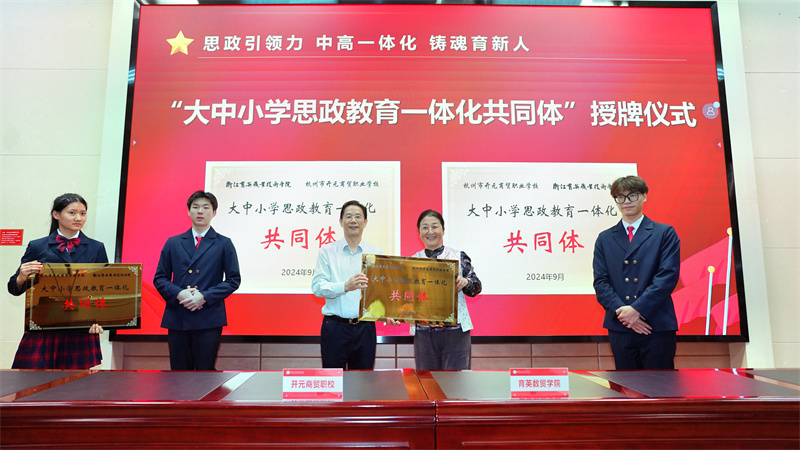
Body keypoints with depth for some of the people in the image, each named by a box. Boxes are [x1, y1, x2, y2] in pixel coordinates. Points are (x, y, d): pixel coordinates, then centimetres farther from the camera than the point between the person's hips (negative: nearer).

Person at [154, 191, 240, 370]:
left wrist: (204, 296, -11)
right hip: (177, 317, 3)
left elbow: (233, 279, 1)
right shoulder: (173, 243, 13)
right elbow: (159, 278, 12)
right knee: (179, 372, 8)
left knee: (206, 371, 0)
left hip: (209, 318, -2)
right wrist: (178, 294, -9)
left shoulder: (224, 244, 6)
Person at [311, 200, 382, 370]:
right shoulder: (327, 251, 3)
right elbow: (317, 286, -7)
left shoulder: (376, 253, 9)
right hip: (335, 326, -1)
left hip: (364, 328, 2)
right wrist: (345, 286, -23)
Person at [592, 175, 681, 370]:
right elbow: (600, 281, 5)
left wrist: (637, 309, -14)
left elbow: (668, 276, -6)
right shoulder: (605, 239, 13)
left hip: (657, 325, -2)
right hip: (620, 327, 2)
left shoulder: (665, 233, 5)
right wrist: (621, 311, -11)